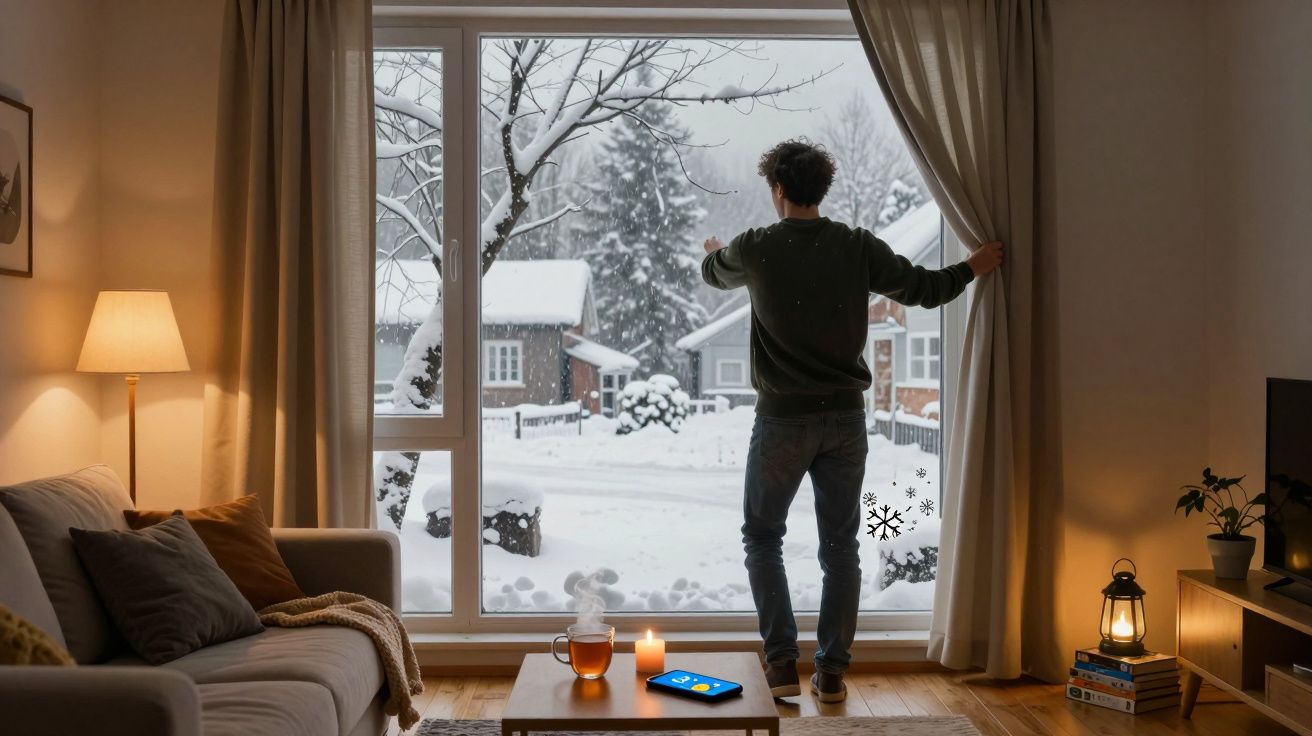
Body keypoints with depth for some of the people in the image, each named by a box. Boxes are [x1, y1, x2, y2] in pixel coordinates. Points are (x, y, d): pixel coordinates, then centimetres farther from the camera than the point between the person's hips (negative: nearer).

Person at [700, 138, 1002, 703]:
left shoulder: (756, 248, -6)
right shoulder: (858, 247, -2)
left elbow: (713, 275, 17)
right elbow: (924, 288, 9)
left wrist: (713, 251, 41)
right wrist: (972, 268, 29)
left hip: (783, 419, -2)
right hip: (845, 418, 3)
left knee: (762, 537, 13)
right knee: (840, 545, 12)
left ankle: (782, 665, 9)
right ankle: (832, 673, 15)